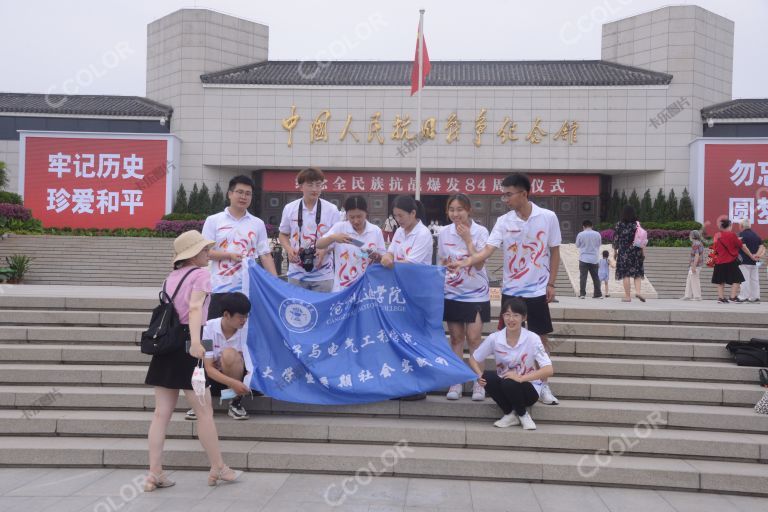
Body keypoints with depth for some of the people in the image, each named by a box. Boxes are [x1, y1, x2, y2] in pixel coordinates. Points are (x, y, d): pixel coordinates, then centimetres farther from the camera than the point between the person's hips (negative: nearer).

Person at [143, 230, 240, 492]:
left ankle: (154, 474, 7)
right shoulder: (201, 273, -5)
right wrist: (195, 341, -35)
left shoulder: (171, 276, 15)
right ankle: (218, 468, 14)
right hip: (186, 344, -7)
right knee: (205, 412, 4)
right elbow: (195, 308, -21)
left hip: (166, 343, 7)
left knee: (161, 413, 6)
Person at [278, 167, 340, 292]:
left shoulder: (331, 210, -2)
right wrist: (289, 249, -7)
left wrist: (324, 250, -16)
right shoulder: (289, 208, 3)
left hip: (323, 274, -1)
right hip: (296, 273, 1)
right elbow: (283, 235, 13)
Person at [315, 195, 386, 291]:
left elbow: (383, 259, 6)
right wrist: (333, 237, -27)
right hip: (342, 288, -1)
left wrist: (376, 256, -16)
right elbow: (318, 245, -9)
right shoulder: (339, 227, -2)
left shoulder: (376, 231, 1)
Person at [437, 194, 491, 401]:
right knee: (456, 338, 7)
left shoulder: (480, 232, -9)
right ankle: (456, 382, 15)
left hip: (476, 294, -3)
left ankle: (478, 382, 9)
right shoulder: (444, 233, 0)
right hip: (452, 293, 3)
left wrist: (467, 239, -20)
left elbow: (479, 264, -17)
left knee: (474, 338, -4)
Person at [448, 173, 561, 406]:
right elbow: (488, 250, -16)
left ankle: (544, 384, 18)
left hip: (537, 290, -1)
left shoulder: (548, 217, -7)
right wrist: (465, 262, -34)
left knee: (540, 336, 7)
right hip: (510, 290, 1)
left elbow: (554, 252, 1)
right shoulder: (503, 221, -5)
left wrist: (551, 284, -2)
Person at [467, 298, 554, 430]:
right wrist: (480, 375, -16)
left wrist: (521, 378, -31)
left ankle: (523, 415, -3)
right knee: (489, 377, -28)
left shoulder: (532, 339, -16)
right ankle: (510, 414, -5)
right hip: (504, 387, 3)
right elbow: (474, 359, 4)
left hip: (528, 388, -3)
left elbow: (549, 370, -22)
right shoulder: (494, 338, -9)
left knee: (509, 383, -34)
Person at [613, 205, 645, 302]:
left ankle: (627, 296, 1)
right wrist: (642, 253, 3)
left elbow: (615, 240, 0)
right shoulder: (637, 224, -1)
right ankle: (638, 291, -9)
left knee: (625, 274, 1)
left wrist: (615, 252, 11)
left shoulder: (619, 225, -2)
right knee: (637, 273, 11)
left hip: (623, 252, -1)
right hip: (636, 252, 1)